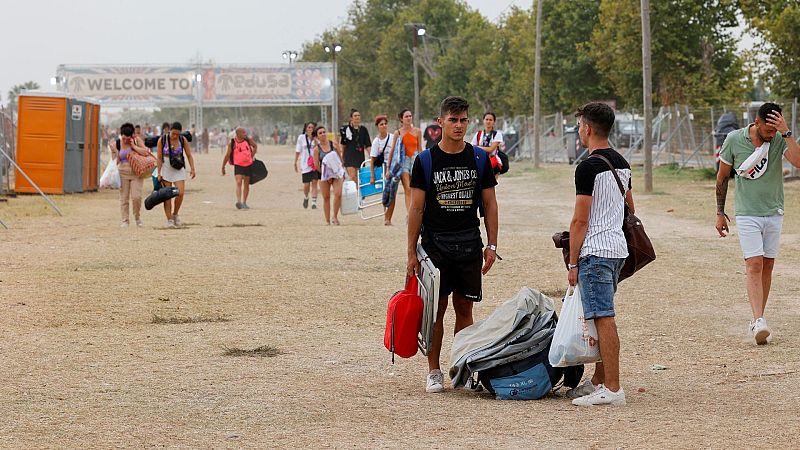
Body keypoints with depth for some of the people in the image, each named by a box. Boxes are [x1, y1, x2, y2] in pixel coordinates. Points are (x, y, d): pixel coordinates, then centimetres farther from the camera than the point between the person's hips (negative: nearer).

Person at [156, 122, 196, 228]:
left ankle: (175, 214, 9)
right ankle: (169, 219, 2)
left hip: (179, 169, 1)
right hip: (166, 169, -1)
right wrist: (159, 173, -8)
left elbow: (189, 155, 3)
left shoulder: (183, 140, -2)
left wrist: (192, 169, -7)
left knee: (180, 193, -13)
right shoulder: (162, 140, -7)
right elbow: (159, 158, -5)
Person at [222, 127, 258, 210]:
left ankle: (244, 203, 21)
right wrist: (223, 167, 0)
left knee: (246, 184, 10)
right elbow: (227, 155, -3)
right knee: (239, 183, -19)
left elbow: (255, 146, 18)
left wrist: (252, 156, 8)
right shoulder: (232, 143, -11)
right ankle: (239, 202, -28)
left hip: (248, 165, 4)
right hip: (238, 165, -4)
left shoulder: (248, 140, -2)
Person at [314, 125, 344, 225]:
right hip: (324, 175, 0)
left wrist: (342, 171, 4)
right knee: (326, 197, 4)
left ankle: (335, 217, -1)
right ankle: (327, 220, 13)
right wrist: (324, 173, -10)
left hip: (337, 173, 0)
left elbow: (341, 158, 7)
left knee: (338, 194, -16)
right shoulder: (317, 149, -4)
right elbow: (316, 165, -4)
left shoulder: (334, 144, 0)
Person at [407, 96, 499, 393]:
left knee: (464, 309, 5)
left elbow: (490, 204, 8)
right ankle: (434, 371, 7)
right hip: (435, 243, -2)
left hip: (469, 244, 2)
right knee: (436, 309, 0)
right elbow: (416, 208, -1)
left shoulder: (479, 159, 5)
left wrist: (492, 246, 0)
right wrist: (411, 253, -5)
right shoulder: (426, 160, -2)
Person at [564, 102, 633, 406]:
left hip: (595, 251, -9)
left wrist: (573, 263, -10)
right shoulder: (622, 163, 13)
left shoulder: (588, 167, -15)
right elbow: (630, 208, 22)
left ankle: (612, 389, -9)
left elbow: (580, 220, -15)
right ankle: (599, 381, 22)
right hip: (618, 248, 9)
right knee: (603, 319, 16)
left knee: (604, 319, -8)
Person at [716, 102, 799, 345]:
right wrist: (720, 212, 5)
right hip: (747, 214, -2)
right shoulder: (734, 140, -8)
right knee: (754, 266, -13)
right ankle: (759, 322, -22)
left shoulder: (780, 140, -7)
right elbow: (722, 177, 3)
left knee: (767, 267, 6)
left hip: (774, 213, 2)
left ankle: (757, 321, 17)